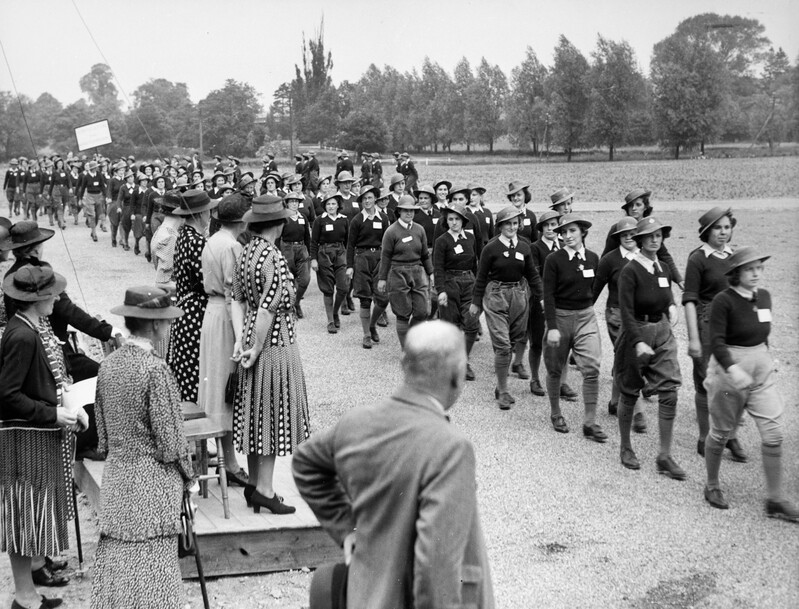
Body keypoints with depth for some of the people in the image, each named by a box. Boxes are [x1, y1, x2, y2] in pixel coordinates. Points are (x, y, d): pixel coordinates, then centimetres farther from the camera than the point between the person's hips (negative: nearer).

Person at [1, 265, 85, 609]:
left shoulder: (37, 325, 4)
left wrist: (70, 404, 2)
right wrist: (54, 414, -21)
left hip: (44, 434, 9)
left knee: (41, 504, 24)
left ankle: (36, 565, 43)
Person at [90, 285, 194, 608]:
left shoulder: (108, 365, 3)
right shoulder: (155, 369, -18)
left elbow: (102, 428, 11)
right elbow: (169, 437, -15)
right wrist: (187, 474, -2)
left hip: (115, 476, 7)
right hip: (153, 481, -7)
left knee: (114, 555, 13)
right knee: (152, 564, 1)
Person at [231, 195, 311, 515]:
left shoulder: (246, 252, 5)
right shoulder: (273, 259, -20)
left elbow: (238, 300, 4)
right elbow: (267, 310, -22)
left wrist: (240, 339, -3)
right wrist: (256, 349, -14)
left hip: (253, 337, 8)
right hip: (276, 342, -8)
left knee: (255, 411, 15)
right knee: (273, 412, 0)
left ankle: (254, 483, 25)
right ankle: (264, 489, 6)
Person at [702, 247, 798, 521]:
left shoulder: (764, 296, 5)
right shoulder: (723, 300, -16)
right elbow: (716, 342, -22)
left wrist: (766, 358, 17)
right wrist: (733, 369, -35)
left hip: (761, 368, 6)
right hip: (728, 368, -6)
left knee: (774, 433, -2)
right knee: (721, 431, 9)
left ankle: (775, 500, 6)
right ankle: (712, 486, 30)